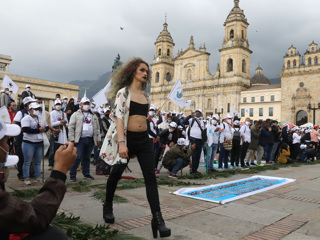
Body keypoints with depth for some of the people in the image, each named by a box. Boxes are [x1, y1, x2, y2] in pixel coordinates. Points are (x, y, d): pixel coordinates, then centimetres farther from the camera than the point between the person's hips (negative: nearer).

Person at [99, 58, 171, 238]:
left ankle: (157, 219, -6)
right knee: (116, 174, 12)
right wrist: (122, 143, -24)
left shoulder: (145, 96, 13)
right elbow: (118, 118, -14)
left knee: (151, 177, -6)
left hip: (144, 139, 5)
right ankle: (108, 206, 38)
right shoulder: (123, 92, -5)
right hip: (127, 138, -4)